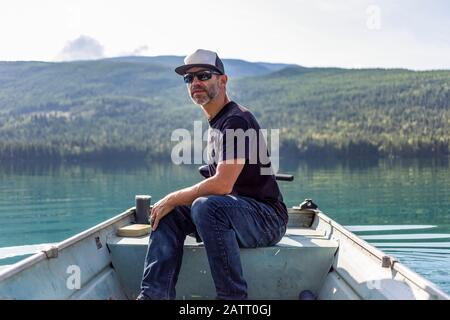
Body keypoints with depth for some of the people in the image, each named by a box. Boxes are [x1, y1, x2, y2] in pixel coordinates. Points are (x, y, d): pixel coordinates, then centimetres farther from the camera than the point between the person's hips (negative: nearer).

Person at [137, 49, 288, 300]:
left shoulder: (237, 120, -15)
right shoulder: (216, 123, 16)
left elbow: (222, 185, -25)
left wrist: (173, 199, -13)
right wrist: (171, 203, 7)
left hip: (268, 218, -10)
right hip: (237, 214, 10)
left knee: (207, 206, -35)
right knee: (169, 213, 1)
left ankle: (233, 297, -26)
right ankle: (154, 294, -8)